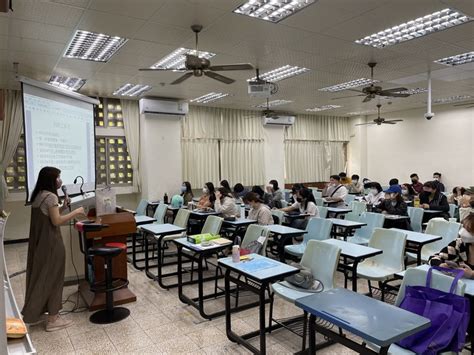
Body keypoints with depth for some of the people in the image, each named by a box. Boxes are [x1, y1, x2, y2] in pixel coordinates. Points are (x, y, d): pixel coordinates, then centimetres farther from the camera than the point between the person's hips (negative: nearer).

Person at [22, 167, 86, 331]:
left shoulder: (38, 195, 11)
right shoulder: (50, 196, -18)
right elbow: (56, 221, -21)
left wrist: (63, 207, 10)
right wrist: (76, 212, -13)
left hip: (39, 243, 9)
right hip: (50, 243, -9)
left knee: (40, 276, 17)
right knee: (52, 277, 0)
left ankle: (34, 314, 28)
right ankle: (53, 318, 10)